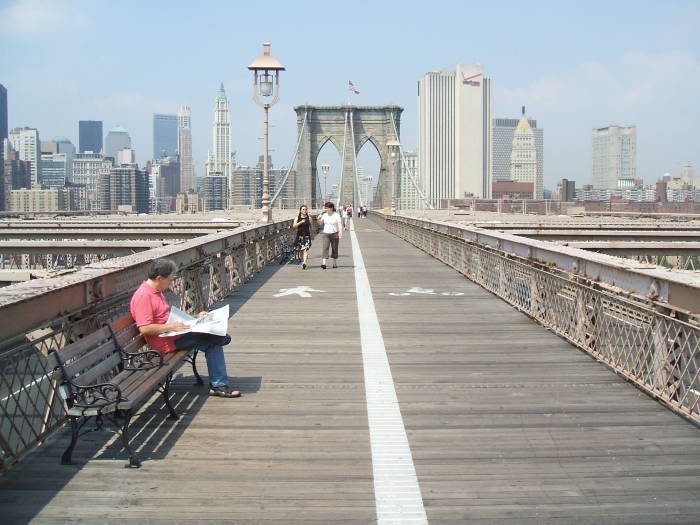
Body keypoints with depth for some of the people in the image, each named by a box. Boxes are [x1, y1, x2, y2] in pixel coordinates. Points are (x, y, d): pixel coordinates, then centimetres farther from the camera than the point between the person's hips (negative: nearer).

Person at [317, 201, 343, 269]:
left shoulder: (336, 215, -7)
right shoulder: (324, 215, 4)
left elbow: (340, 224, -15)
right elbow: (320, 223, 12)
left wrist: (340, 231, -32)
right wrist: (319, 219, -10)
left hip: (334, 234, -2)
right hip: (326, 234, 2)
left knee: (334, 249, 7)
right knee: (325, 248, -12)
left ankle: (335, 263, 23)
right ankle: (324, 263, -22)